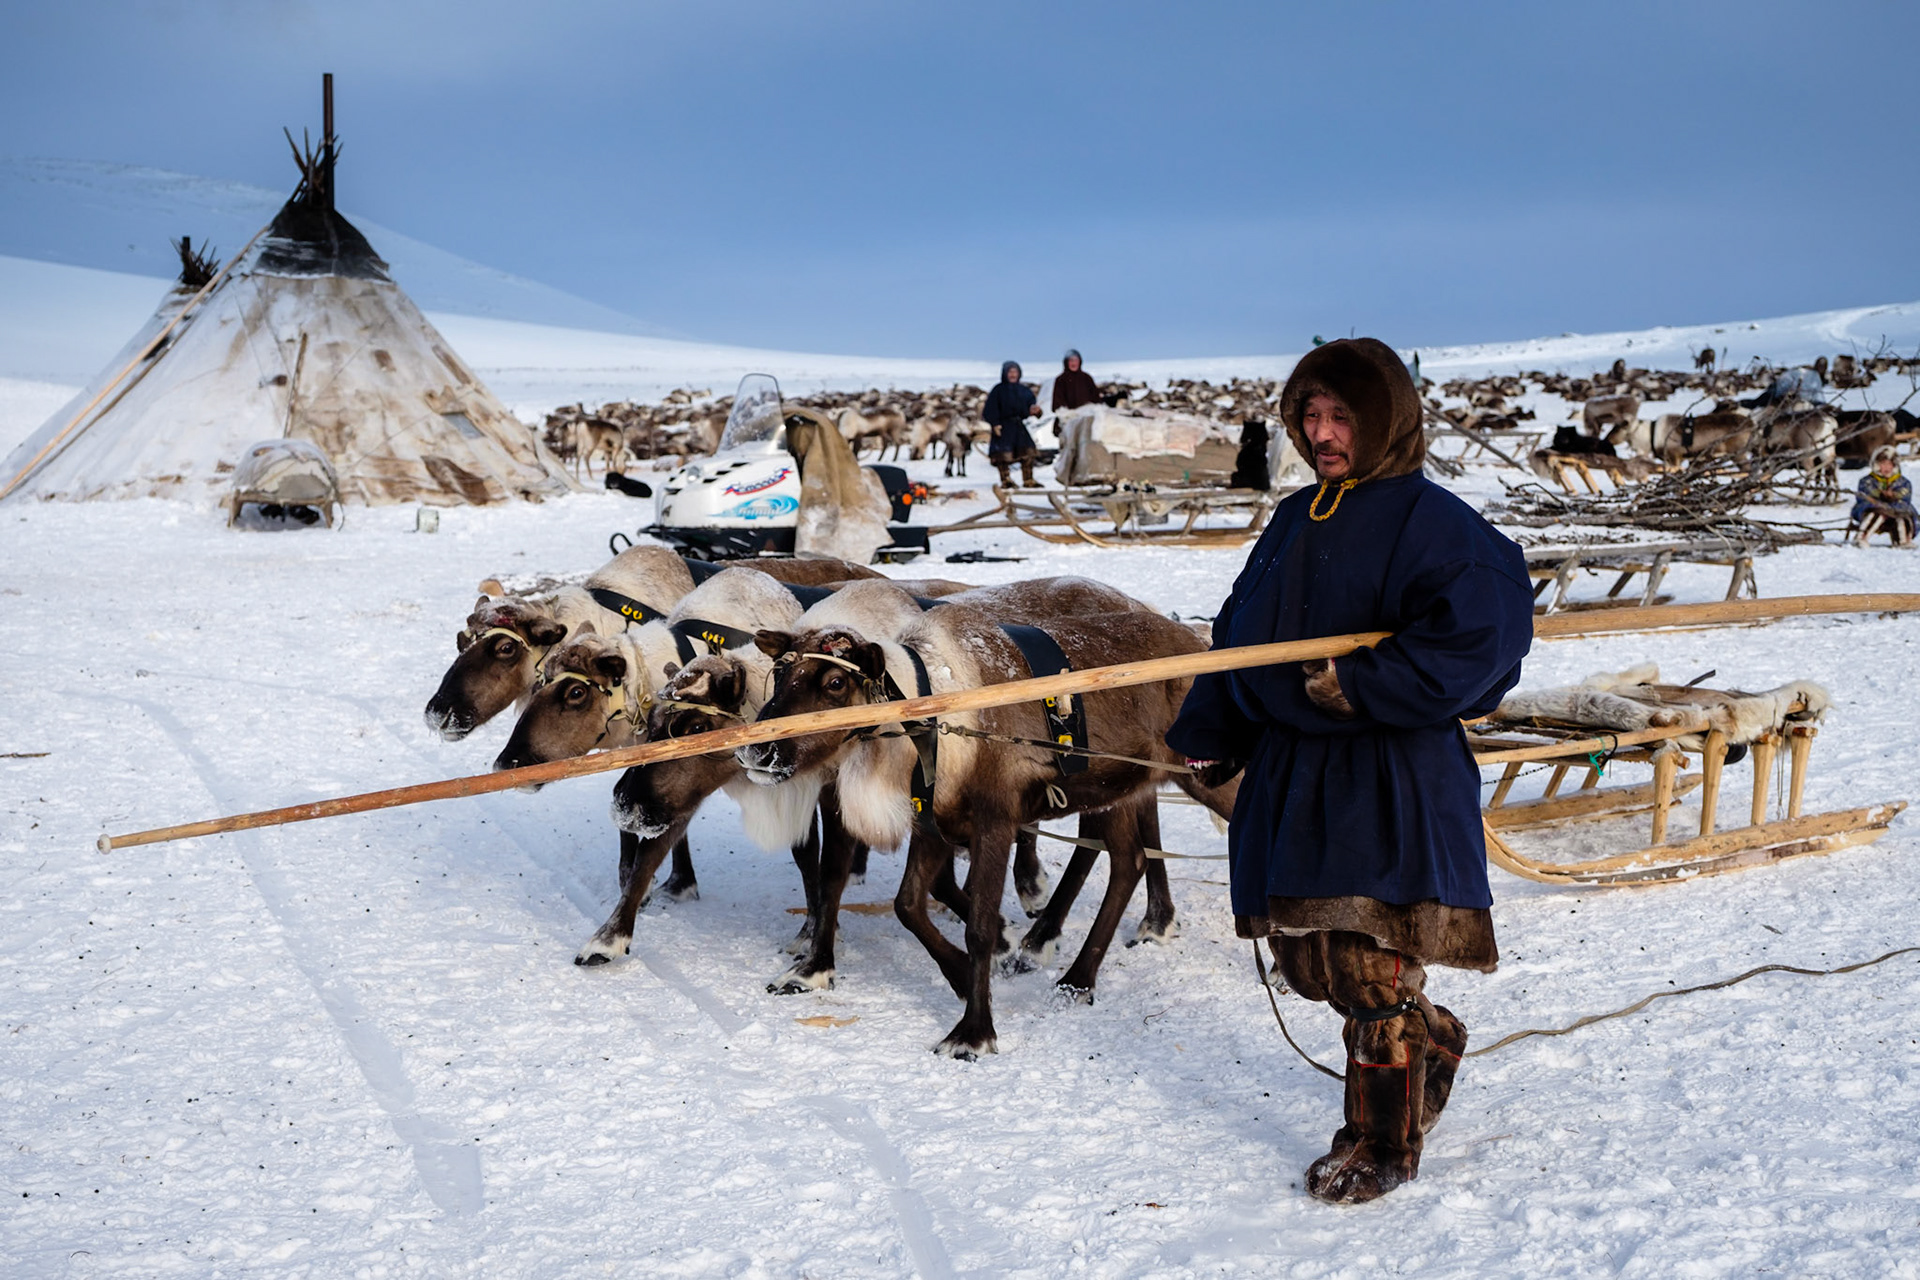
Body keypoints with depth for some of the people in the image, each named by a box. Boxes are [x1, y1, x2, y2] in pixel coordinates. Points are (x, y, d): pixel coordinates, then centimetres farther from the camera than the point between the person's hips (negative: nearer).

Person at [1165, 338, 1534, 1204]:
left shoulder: (1432, 524, -10)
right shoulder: (1296, 519, 13)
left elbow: (1472, 646, -19)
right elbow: (1241, 632, 18)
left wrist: (1355, 686, -21)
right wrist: (1210, 733, 10)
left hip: (1389, 787, -7)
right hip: (1291, 776, 8)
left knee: (1372, 971, -2)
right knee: (1306, 962, 13)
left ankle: (1384, 1146, 17)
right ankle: (1433, 1043, 40)